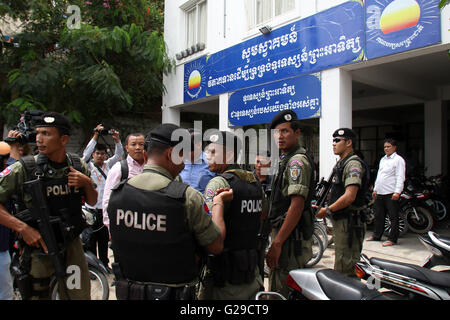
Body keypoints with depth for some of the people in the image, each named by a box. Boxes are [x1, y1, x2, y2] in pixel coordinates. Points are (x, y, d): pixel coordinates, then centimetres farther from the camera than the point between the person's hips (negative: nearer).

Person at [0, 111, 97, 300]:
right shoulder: (24, 168, -12)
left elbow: (92, 202, 8)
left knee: (80, 294, 11)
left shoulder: (78, 166, -2)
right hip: (39, 246, -2)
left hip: (71, 245, 3)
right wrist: (23, 228, -19)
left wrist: (86, 183, -12)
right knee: (38, 295, 11)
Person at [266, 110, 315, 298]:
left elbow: (297, 206, -23)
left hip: (291, 237, -10)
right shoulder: (287, 159, 18)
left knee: (279, 292, -5)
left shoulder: (297, 160, -16)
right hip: (286, 234, 10)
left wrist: (277, 244, -24)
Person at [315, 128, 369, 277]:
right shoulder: (341, 163, 18)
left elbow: (350, 197, -25)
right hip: (340, 221, 11)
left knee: (345, 268, -7)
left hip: (349, 222, -11)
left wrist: (328, 210, -17)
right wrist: (322, 207, 14)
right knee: (341, 266, 19)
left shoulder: (353, 164, -15)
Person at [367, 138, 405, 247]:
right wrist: (375, 189, 22)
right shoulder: (383, 159, 20)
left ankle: (392, 239, 4)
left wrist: (397, 192, -20)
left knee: (393, 217, -1)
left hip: (391, 193, -8)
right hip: (380, 193, 8)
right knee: (379, 216, 14)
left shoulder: (398, 159, -5)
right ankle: (376, 236, 25)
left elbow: (400, 177, -12)